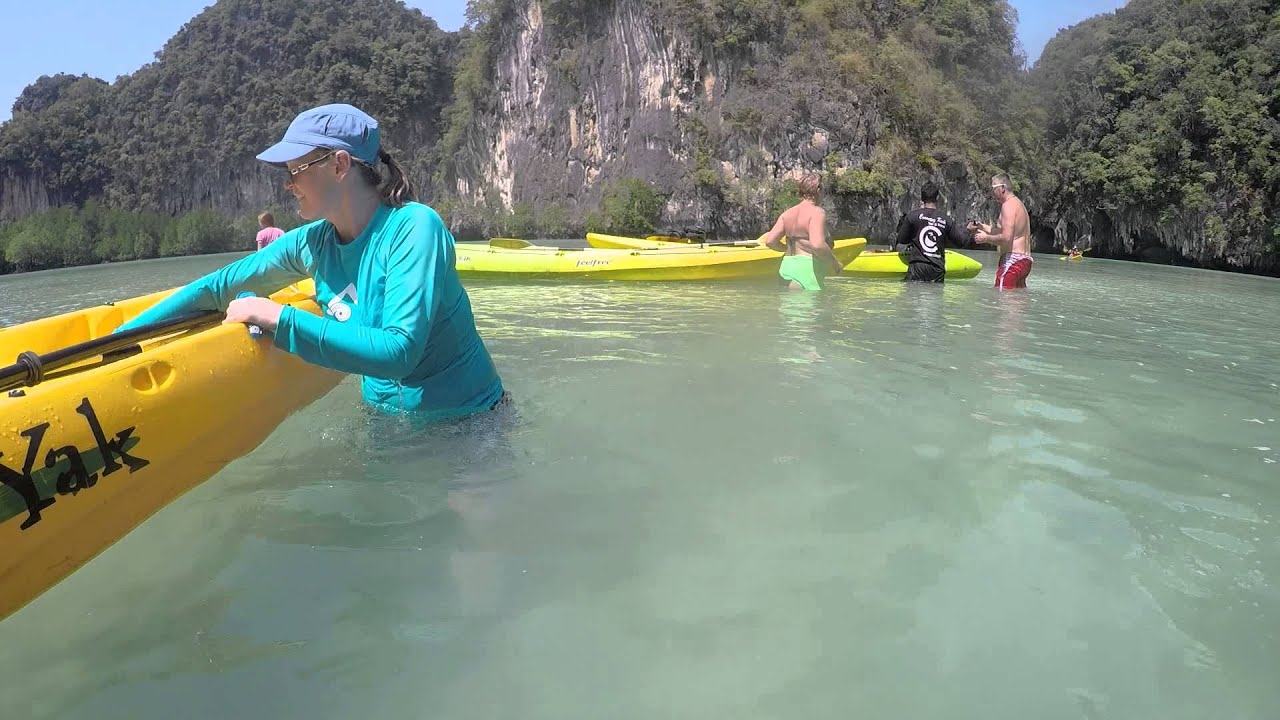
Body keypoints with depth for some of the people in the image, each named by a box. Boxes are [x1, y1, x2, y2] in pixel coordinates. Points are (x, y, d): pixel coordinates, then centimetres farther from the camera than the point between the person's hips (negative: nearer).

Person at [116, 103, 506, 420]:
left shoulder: (414, 227, -21)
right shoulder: (312, 244, -1)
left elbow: (398, 352, -31)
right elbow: (216, 288, 8)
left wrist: (280, 319, -26)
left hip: (467, 420, -5)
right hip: (386, 416, 6)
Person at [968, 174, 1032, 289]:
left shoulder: (1008, 205, -11)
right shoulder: (1018, 204, 22)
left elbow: (1006, 238, -21)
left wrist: (986, 238, -6)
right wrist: (982, 227, 21)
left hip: (1012, 259, -11)